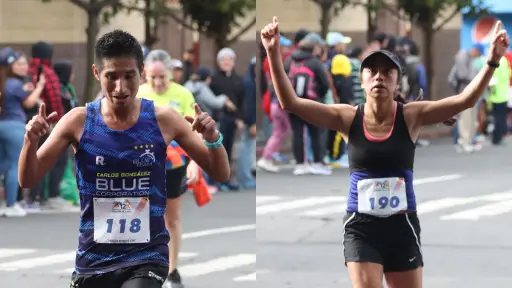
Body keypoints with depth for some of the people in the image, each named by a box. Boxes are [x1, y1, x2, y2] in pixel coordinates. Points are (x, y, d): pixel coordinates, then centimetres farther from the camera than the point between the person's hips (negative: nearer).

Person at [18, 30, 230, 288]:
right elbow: (28, 181, 1)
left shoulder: (163, 120, -4)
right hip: (93, 260, 2)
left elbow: (220, 175, 1)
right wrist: (30, 141, -19)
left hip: (147, 258, -2)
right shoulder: (79, 121, -4)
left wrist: (212, 139, -19)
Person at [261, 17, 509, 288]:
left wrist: (492, 60, -27)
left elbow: (465, 100, -14)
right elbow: (290, 102, -9)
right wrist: (274, 54, -19)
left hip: (401, 225, 1)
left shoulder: (411, 116, -5)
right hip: (361, 226, -1)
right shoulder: (348, 118, -4)